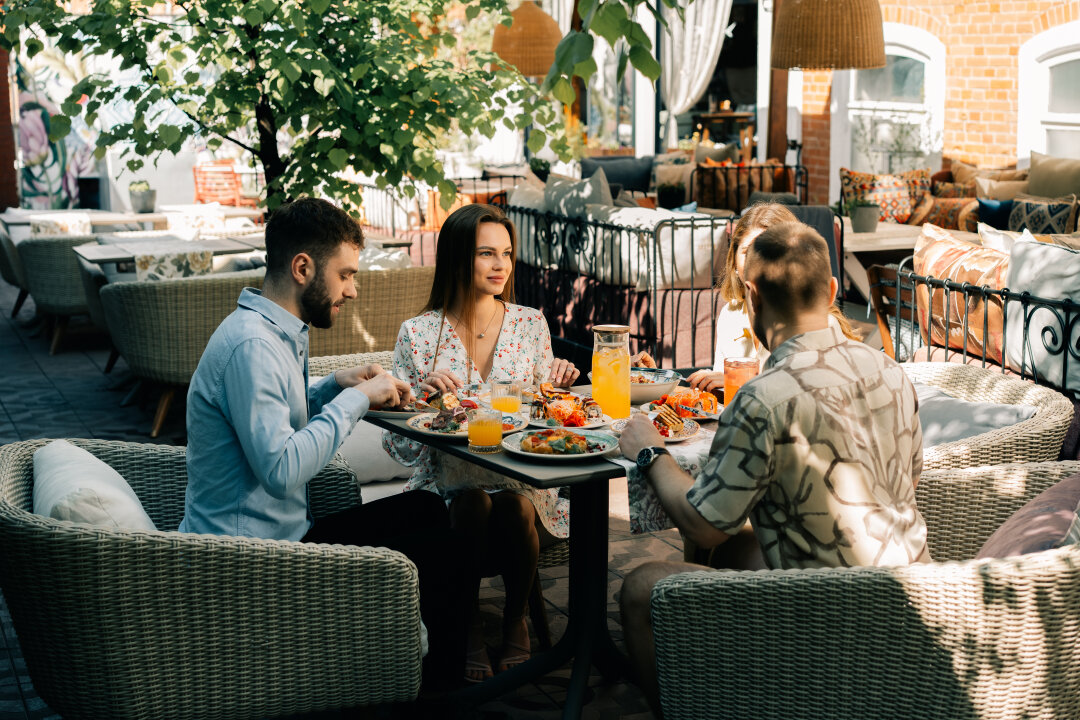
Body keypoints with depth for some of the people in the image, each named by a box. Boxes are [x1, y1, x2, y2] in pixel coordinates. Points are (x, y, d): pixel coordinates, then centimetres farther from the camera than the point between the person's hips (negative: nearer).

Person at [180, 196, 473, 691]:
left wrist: (335, 386, 7)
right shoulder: (251, 344, -23)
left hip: (282, 534, 11)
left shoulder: (278, 332, 10)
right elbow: (282, 471, -31)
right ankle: (445, 689, 10)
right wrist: (355, 398, -21)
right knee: (444, 552, -12)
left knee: (424, 510, 17)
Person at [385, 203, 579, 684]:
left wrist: (558, 387, -6)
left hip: (523, 485, 2)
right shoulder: (418, 334, 0)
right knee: (474, 505, -33)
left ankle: (515, 617, -3)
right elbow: (401, 449, -1)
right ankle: (467, 624, -8)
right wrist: (426, 397, -19)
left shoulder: (530, 325, 8)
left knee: (515, 509, -31)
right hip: (449, 487, -2)